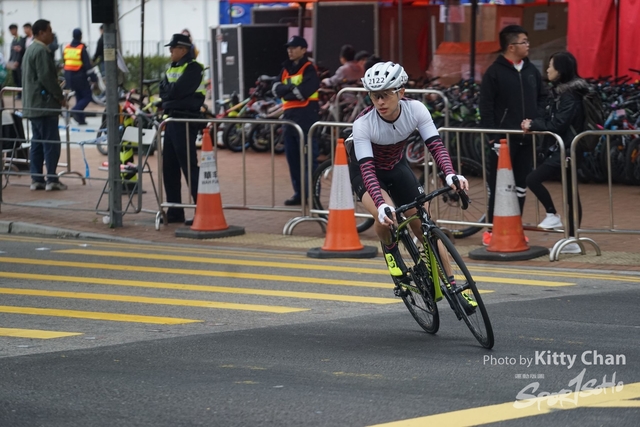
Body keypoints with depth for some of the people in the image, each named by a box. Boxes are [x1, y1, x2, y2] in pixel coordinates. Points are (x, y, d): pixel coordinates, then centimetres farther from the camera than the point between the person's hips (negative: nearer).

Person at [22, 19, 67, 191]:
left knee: (37, 143, 11)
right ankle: (52, 180, -8)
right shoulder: (42, 51, -15)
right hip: (45, 104, -10)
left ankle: (36, 179, 11)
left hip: (32, 105, 10)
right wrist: (60, 96, -10)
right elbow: (47, 77, -21)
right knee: (51, 143, -7)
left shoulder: (30, 50, 17)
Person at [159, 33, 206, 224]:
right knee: (169, 166, 11)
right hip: (171, 119, 9)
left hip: (186, 119, -9)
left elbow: (178, 90, -20)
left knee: (189, 166, -12)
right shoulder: (171, 68, 18)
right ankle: (174, 211, 18)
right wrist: (172, 91, -9)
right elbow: (164, 91, 9)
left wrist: (169, 90, -2)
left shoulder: (193, 68, -10)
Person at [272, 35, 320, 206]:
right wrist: (291, 88, -11)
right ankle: (299, 193, 17)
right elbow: (276, 88, 5)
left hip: (305, 115, -8)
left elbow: (303, 91, -18)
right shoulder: (286, 69, 18)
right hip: (289, 115, 8)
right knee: (292, 157, 10)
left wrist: (287, 92, -3)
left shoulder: (309, 69, -5)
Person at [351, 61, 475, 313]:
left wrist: (450, 174, -50)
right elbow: (367, 168, -40)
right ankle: (390, 249, 0)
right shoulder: (363, 124, -33)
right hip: (368, 174, -3)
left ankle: (451, 285, 10)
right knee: (386, 216, -33)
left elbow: (435, 144, -30)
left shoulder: (415, 110, -25)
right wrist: (381, 204, -55)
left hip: (397, 168, 3)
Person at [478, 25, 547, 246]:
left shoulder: (531, 70, 11)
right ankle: (492, 229, 3)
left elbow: (542, 96, 19)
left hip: (526, 138, 6)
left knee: (521, 184, 10)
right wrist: (492, 134, -14)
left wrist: (537, 118, 2)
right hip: (503, 138, -6)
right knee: (499, 186, -3)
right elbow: (486, 105, -9)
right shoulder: (494, 72, -7)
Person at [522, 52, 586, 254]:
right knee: (570, 193, 10)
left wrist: (534, 125, -13)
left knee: (533, 179, -11)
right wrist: (533, 124, -1)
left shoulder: (569, 95, -16)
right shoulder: (561, 92, 13)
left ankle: (553, 215, 2)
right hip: (564, 149, 10)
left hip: (567, 150, -10)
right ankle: (572, 241, 13)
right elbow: (551, 119, 15)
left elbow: (557, 125, -21)